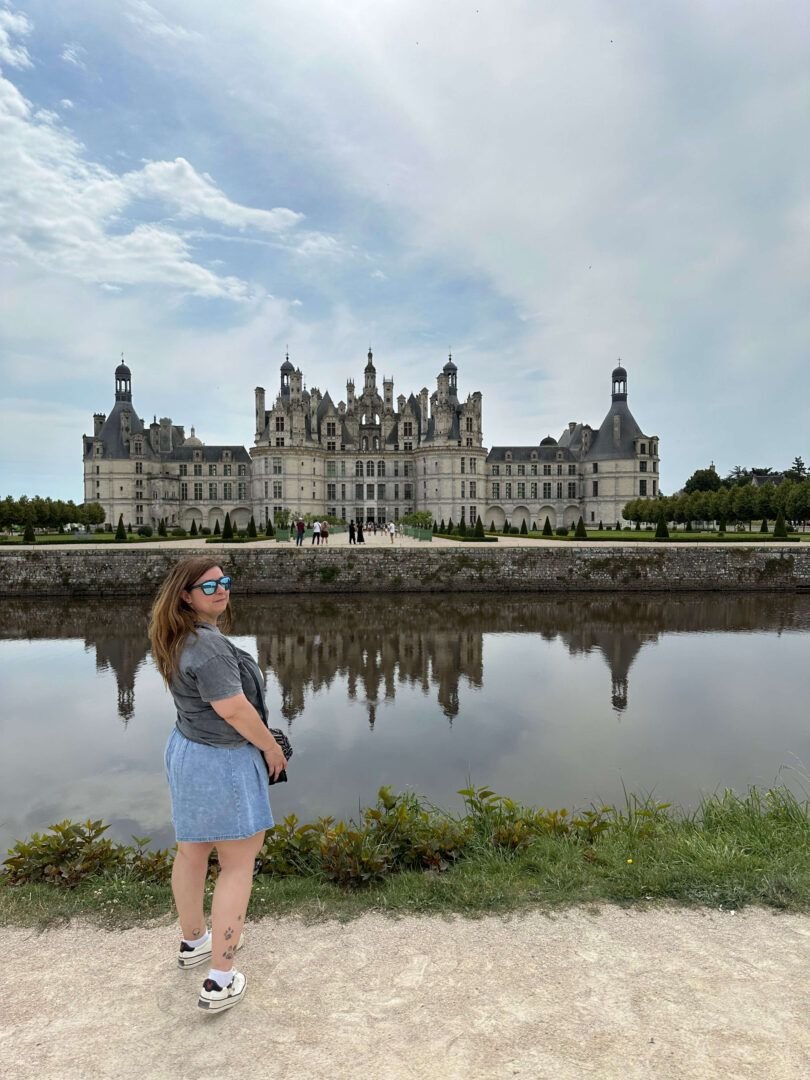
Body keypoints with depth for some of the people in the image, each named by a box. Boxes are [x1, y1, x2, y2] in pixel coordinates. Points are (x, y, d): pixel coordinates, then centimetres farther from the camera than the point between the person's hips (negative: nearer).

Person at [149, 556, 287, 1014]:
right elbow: (234, 709, -26)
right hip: (222, 761, -9)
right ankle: (221, 981, 13)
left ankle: (194, 940, 44)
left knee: (192, 852, 23)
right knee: (238, 865, 5)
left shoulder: (182, 639, 4)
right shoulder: (208, 644, -27)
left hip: (186, 750, 9)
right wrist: (272, 749, -11)